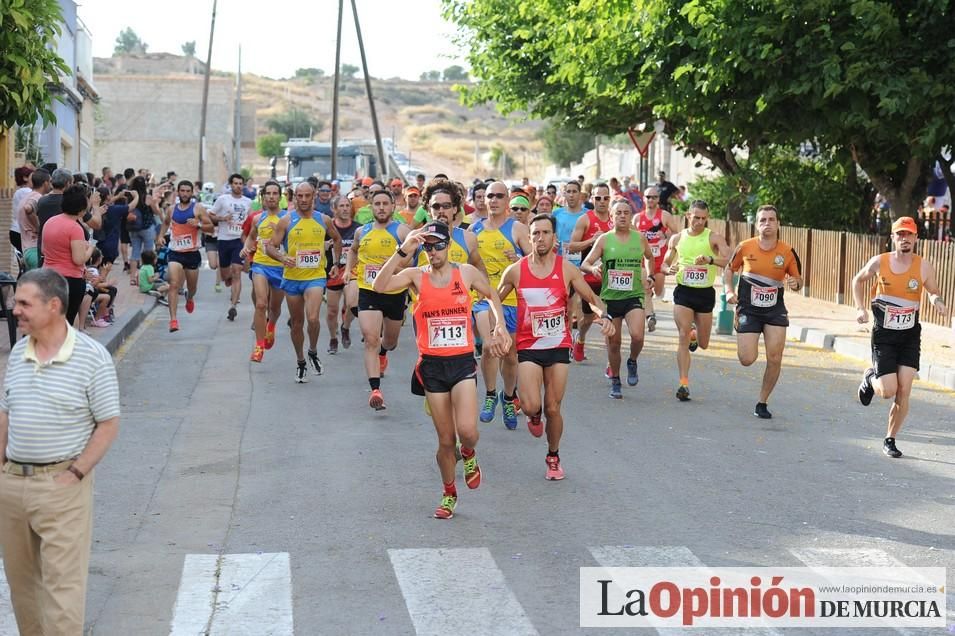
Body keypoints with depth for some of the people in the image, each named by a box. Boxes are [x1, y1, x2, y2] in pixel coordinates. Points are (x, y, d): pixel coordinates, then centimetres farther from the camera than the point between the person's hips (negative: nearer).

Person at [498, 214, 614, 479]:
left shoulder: (567, 269, -3)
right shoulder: (515, 271, -2)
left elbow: (592, 298, 1)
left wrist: (604, 315, -18)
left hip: (558, 346, 1)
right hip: (528, 347, 0)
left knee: (553, 408, 4)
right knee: (530, 406, -16)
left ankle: (553, 456, 28)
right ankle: (535, 416, 24)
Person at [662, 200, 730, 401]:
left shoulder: (714, 238, -5)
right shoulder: (677, 238, 5)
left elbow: (729, 260, -20)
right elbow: (665, 264, 16)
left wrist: (710, 259, -39)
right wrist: (670, 269, -8)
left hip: (705, 293, -1)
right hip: (683, 292, 1)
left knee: (703, 344, 11)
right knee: (683, 337, -13)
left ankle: (695, 334, 48)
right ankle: (684, 384, -11)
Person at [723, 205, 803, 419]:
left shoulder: (787, 252, -4)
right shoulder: (745, 247, -5)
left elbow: (798, 279, 7)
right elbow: (729, 269, 11)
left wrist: (795, 284, -16)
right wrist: (729, 290, -4)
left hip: (775, 311, 1)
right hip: (748, 310, -1)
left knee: (775, 358, -8)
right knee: (747, 360, -8)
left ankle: (762, 403, 11)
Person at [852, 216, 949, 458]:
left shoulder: (924, 267, -7)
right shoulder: (879, 262, -7)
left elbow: (933, 291, 7)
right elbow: (858, 281, 11)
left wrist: (937, 301, -17)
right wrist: (861, 308, -2)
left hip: (910, 336, 1)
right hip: (883, 335, -1)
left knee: (904, 391, -5)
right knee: (888, 391, -9)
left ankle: (890, 439, 11)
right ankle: (870, 378, 28)